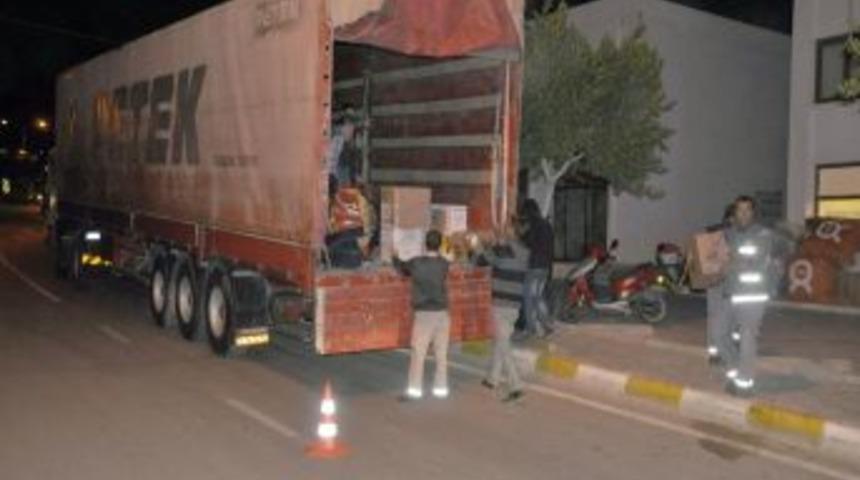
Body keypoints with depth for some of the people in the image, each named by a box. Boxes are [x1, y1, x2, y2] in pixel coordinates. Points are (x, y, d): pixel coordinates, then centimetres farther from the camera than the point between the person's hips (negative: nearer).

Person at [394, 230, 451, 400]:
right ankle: (441, 388, 12)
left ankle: (415, 389, 0)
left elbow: (403, 268, 13)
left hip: (424, 314, -3)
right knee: (441, 354, 7)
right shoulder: (444, 264, 1)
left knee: (418, 354, 1)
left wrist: (395, 257, 36)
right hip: (442, 313, 3)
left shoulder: (416, 263, -6)